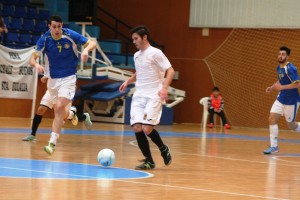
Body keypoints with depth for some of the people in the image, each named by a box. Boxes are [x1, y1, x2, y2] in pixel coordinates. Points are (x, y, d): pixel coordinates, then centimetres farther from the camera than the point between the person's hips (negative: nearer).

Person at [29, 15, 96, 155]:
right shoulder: (44, 40, -10)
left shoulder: (70, 35, -14)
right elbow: (32, 58, -11)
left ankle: (52, 143, -19)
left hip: (68, 78, -3)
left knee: (59, 108, -19)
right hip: (53, 79, 4)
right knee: (59, 110, 9)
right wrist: (36, 64, -34)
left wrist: (86, 50, -29)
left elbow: (92, 43, -7)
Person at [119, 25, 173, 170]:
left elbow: (170, 70, -11)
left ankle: (164, 149, 10)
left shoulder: (155, 53, -7)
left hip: (153, 97, -7)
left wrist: (165, 87, -25)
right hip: (139, 96, 7)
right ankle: (149, 161, 5)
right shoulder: (136, 55, 16)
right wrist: (128, 81, 14)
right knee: (137, 128, -5)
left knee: (147, 128, -17)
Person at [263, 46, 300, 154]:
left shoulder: (290, 68, -20)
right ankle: (274, 146, -2)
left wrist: (282, 87, -31)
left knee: (290, 125, 3)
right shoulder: (279, 68, 5)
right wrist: (272, 87, 7)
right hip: (281, 98, 7)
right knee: (272, 119, -6)